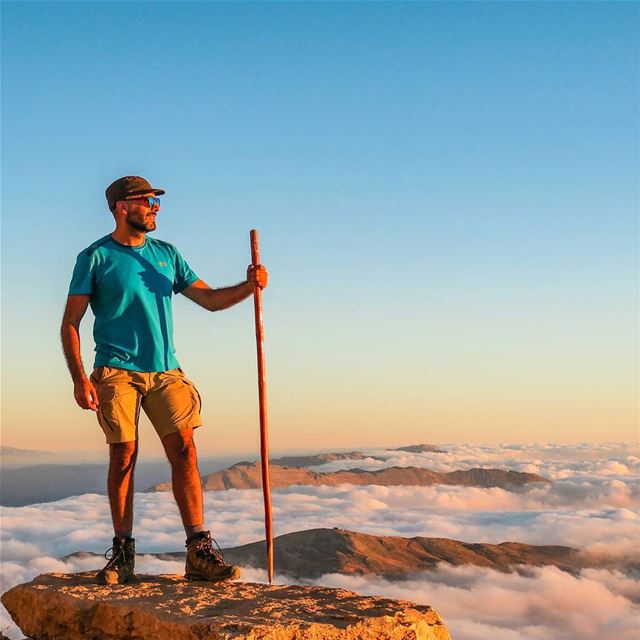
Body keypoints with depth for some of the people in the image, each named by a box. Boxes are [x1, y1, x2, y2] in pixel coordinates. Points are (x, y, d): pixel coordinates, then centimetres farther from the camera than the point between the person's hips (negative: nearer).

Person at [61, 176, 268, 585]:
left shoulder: (166, 254, 16)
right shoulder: (96, 257, 2)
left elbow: (209, 299, 16)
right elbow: (71, 323, 0)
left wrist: (249, 286, -3)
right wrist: (79, 377, -12)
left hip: (165, 371, 3)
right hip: (116, 372, -3)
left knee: (184, 451, -8)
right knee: (123, 457, -2)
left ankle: (200, 551, -9)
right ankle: (123, 553, 9)